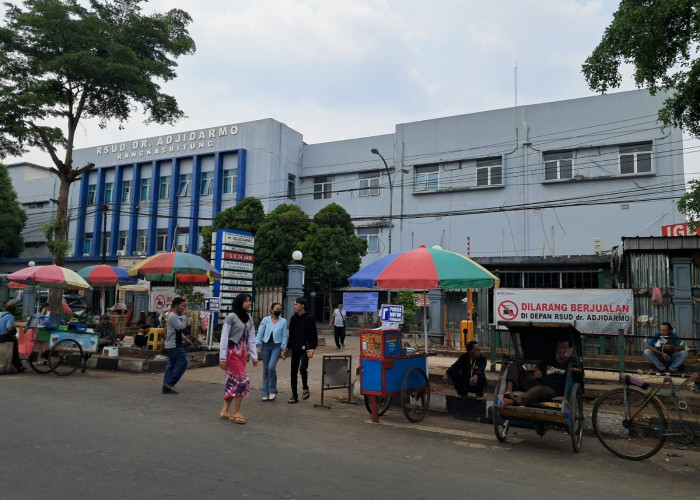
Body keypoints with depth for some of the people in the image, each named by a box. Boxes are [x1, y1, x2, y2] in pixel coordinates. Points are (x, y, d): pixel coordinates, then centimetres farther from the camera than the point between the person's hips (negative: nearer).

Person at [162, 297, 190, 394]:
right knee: (183, 363, -8)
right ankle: (170, 383, -6)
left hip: (171, 346, 10)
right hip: (175, 346, -10)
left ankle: (166, 388, 12)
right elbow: (181, 327, -24)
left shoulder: (175, 316, 18)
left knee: (171, 366, 10)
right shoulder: (173, 316, -16)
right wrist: (184, 316, -14)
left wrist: (183, 337, 16)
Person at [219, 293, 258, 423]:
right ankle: (236, 412, 0)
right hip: (232, 352, -7)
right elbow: (224, 337, -10)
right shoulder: (231, 317, -9)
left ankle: (225, 411, 18)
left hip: (242, 353, 7)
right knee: (243, 380, -10)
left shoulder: (249, 319, 12)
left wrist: (254, 356, 10)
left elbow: (251, 339, 14)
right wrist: (222, 358, -13)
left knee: (233, 382, 9)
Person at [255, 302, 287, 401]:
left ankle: (273, 390, 0)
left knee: (271, 367, -18)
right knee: (265, 370, 5)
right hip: (266, 345, 2)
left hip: (277, 346, -2)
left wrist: (283, 348, 1)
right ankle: (265, 393, 14)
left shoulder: (283, 321, 5)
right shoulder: (265, 320, 5)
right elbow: (260, 333, 5)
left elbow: (284, 336, 6)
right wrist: (256, 344, -4)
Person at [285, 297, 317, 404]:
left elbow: (314, 335, -6)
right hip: (295, 349, 6)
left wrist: (312, 349, -16)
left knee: (303, 368, -22)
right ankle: (294, 395, 16)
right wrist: (286, 348, 13)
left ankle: (305, 388, 4)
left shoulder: (309, 318, -5)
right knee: (293, 371, 6)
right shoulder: (293, 318, 11)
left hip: (305, 348, -5)